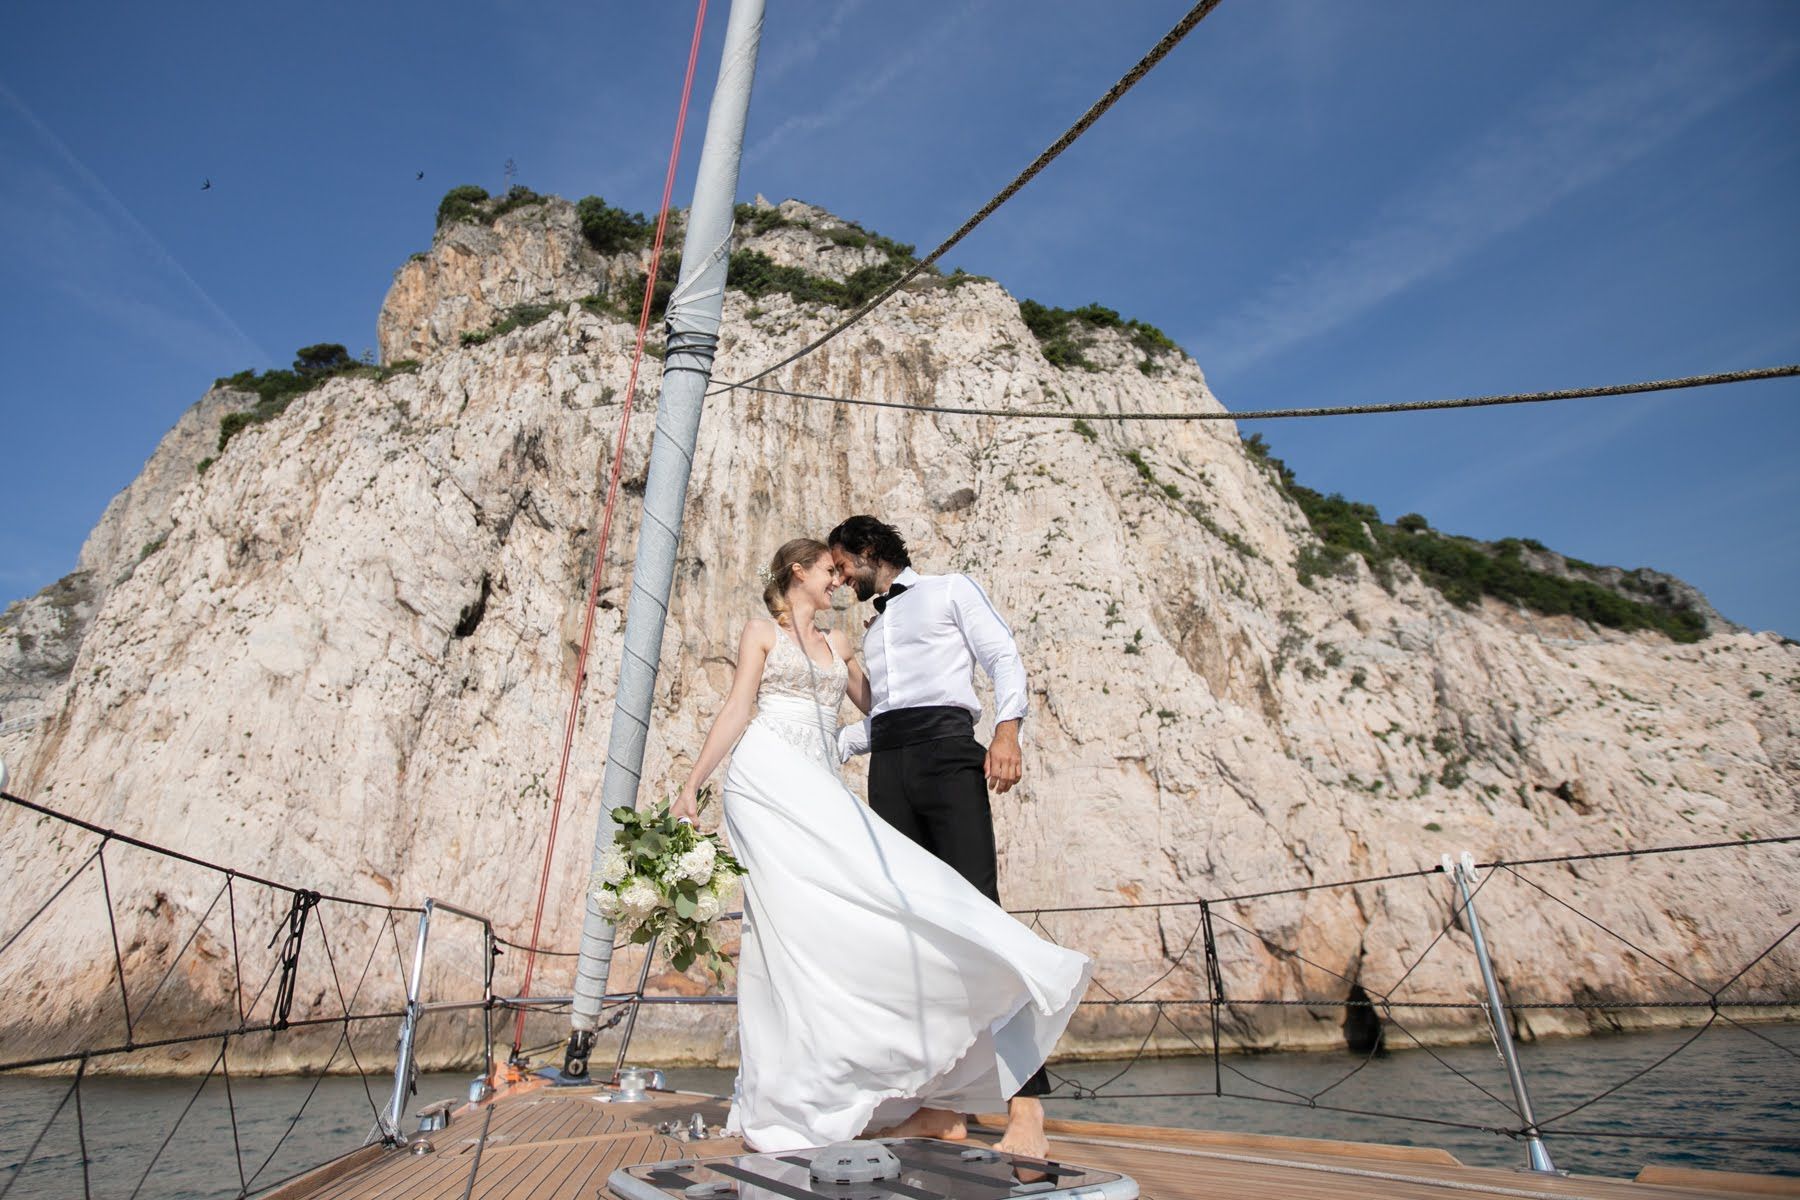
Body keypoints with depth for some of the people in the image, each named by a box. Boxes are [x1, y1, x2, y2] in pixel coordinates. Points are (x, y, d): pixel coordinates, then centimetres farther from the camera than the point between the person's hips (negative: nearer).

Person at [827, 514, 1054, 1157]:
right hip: (888, 767, 6)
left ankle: (1025, 1107, -16)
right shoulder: (873, 629, 30)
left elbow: (1004, 656, 0)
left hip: (945, 747, -6)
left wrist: (1007, 728, -16)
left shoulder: (950, 590, 13)